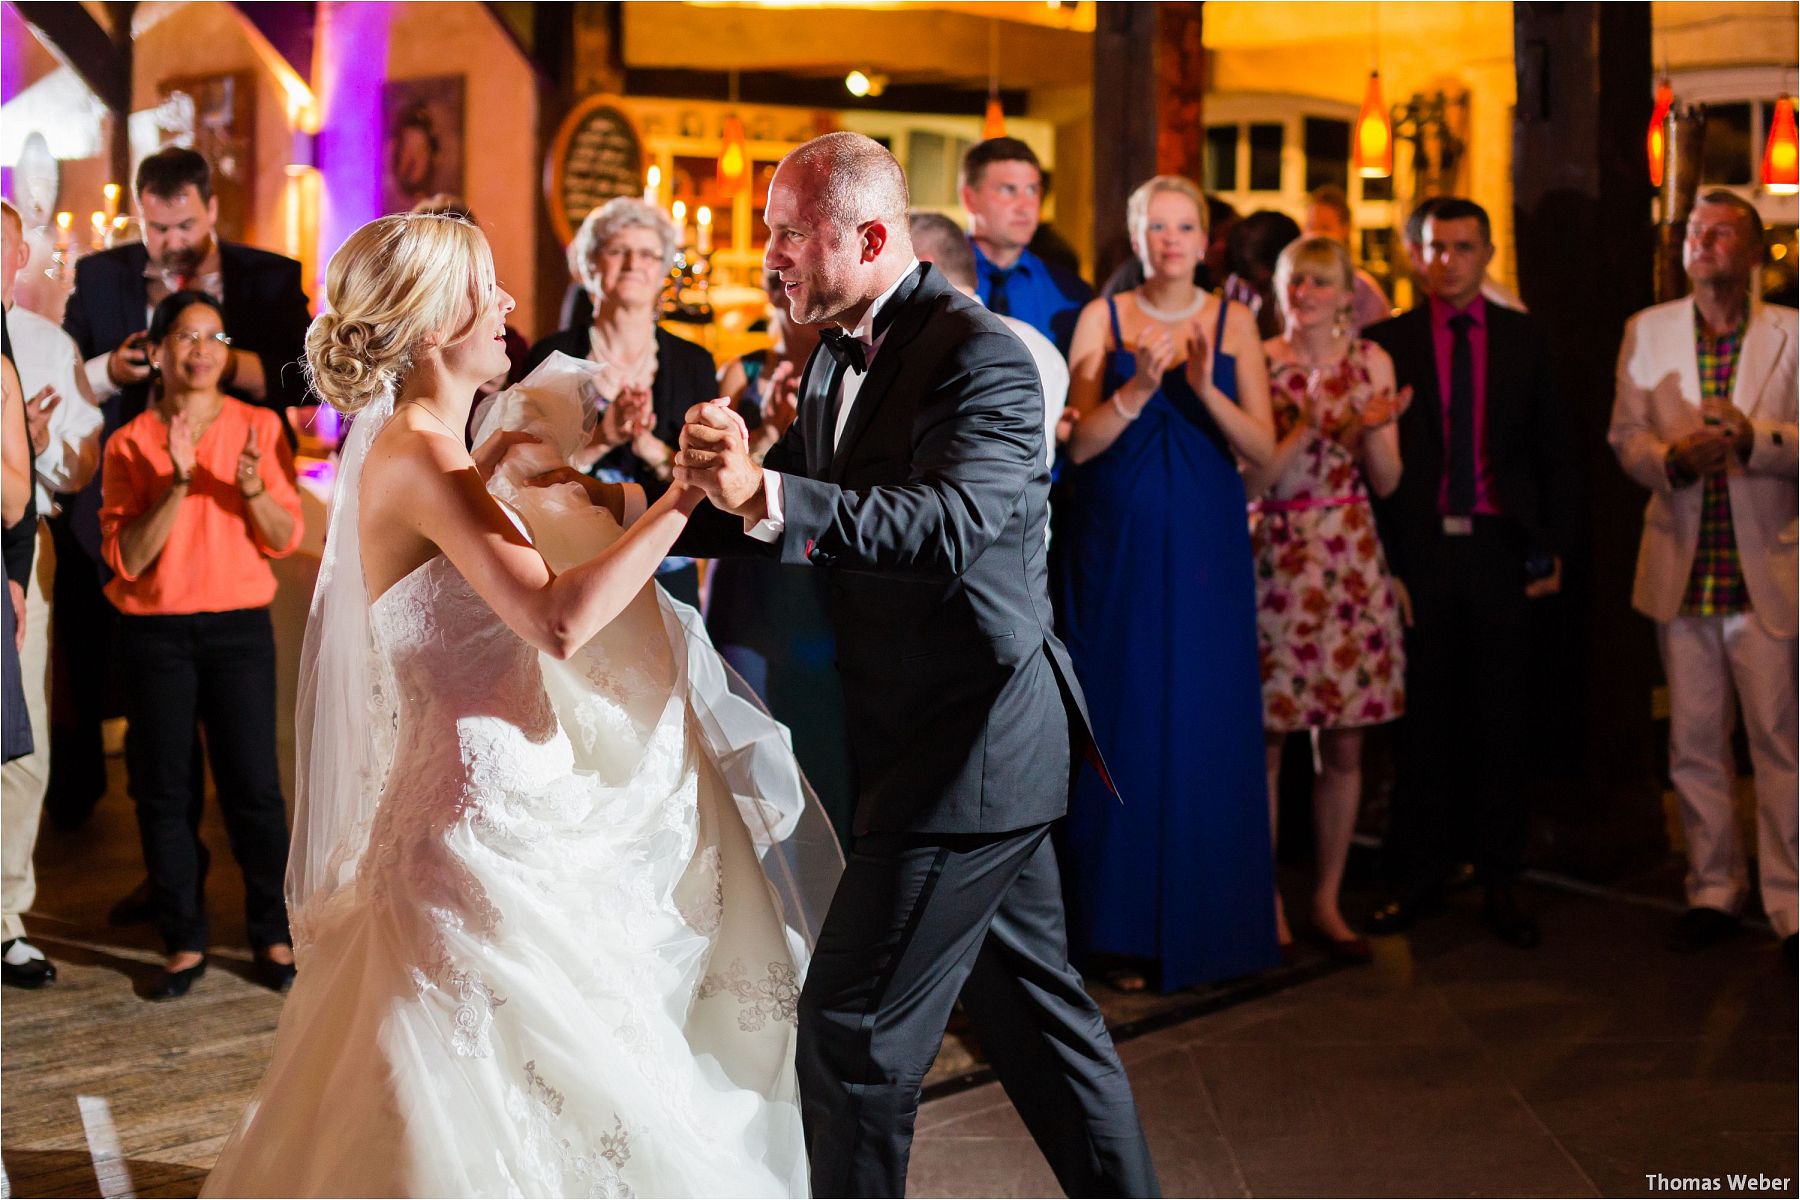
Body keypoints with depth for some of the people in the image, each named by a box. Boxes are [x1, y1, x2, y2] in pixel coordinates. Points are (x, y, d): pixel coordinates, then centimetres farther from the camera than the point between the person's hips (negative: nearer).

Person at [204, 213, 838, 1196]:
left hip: (502, 805, 10)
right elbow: (557, 620, -30)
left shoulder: (413, 448, 12)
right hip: (479, 813, -10)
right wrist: (683, 492, -28)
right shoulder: (420, 456, -19)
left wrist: (488, 477, 17)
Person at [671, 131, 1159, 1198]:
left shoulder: (981, 355, -18)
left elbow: (950, 523, -34)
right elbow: (779, 520, 12)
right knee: (1033, 999, 19)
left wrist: (767, 494, -45)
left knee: (853, 1025, -6)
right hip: (970, 743, 10)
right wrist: (711, 487, -9)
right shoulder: (838, 359, 11)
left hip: (973, 745, -10)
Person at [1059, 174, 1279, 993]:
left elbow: (1263, 450, -2)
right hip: (1118, 546, -1)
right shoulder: (1104, 318, 2)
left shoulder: (1232, 324, 5)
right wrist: (1139, 386, -19)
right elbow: (1079, 442, -5)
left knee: (1207, 728, 1)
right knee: (1126, 728, 1)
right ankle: (1131, 932, 10)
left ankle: (1205, 923, 14)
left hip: (1205, 547, 1)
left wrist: (1206, 389, -17)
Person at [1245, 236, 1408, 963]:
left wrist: (1370, 430, -12)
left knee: (1344, 744, 5)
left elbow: (1386, 483, 6)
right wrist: (1311, 427, -17)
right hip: (1274, 556, -2)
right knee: (1266, 738, -2)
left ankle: (1327, 901, 17)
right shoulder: (1259, 364, 0)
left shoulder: (1371, 363, 7)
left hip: (1350, 561, 2)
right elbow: (1249, 481, -5)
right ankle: (1266, 903, 10)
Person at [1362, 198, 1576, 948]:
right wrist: (1382, 562, -5)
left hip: (1499, 549, 1)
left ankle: (1499, 886, 14)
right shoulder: (1388, 342, 2)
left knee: (1500, 721, 6)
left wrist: (1552, 548, 2)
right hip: (1420, 550, -1)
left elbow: (1553, 453, 10)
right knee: (1421, 721, 5)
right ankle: (1418, 879, 16)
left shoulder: (1523, 340, 7)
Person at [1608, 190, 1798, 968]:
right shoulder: (1647, 332, 10)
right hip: (1681, 571, 3)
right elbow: (1626, 436, 7)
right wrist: (1672, 457, -13)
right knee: (1694, 743, 8)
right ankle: (1714, 890, 19)